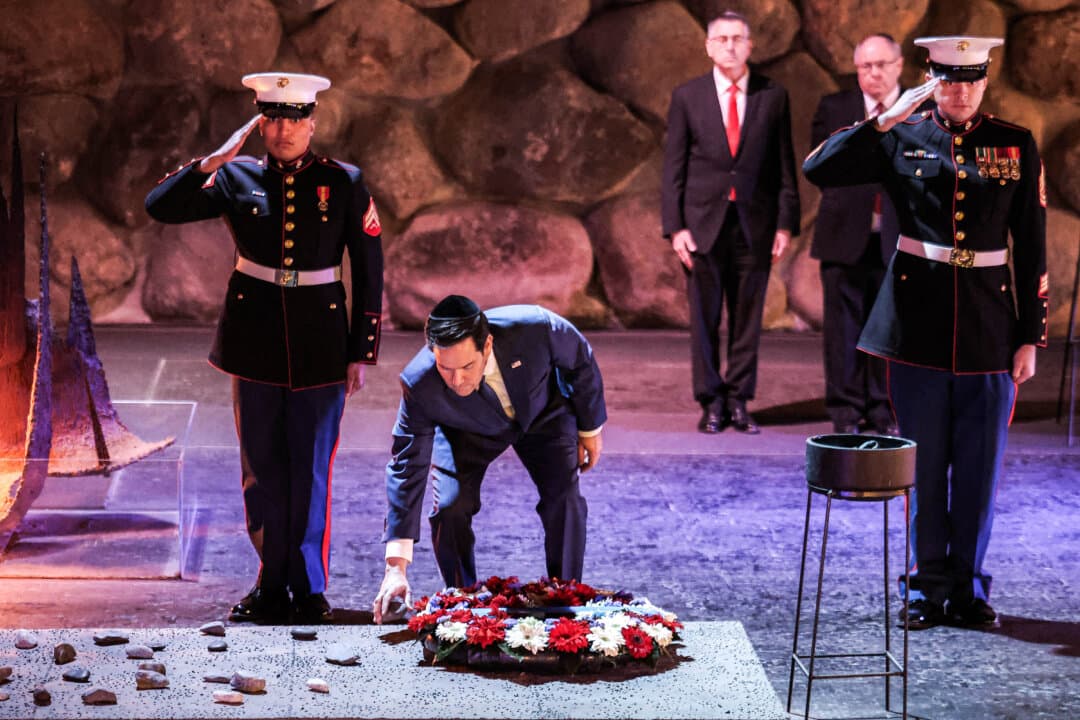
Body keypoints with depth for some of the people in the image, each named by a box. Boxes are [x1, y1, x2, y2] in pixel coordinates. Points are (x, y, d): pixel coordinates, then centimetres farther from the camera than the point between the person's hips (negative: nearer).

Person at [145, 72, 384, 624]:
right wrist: (216, 159, -12)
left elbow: (369, 272, 2)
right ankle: (272, 585, 19)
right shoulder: (237, 178, 2)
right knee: (262, 469, 8)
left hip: (320, 342, -2)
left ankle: (310, 589, 13)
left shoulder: (344, 183, -1)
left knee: (312, 470, 1)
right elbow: (159, 206, -5)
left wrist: (361, 353, -1)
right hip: (256, 340, 2)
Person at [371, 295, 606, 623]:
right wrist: (396, 567, -33)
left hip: (542, 413, 0)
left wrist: (590, 429, -3)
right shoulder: (419, 384, -37)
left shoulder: (536, 328, -40)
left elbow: (581, 363, -17)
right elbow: (407, 467, -29)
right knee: (449, 509, -16)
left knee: (565, 502, -14)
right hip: (467, 430, 0)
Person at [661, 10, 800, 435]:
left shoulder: (773, 96, 5)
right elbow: (673, 167, 4)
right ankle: (711, 403, 11)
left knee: (748, 317, 4)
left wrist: (786, 223, -1)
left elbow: (785, 165, 6)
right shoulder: (687, 97, 4)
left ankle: (738, 402, 12)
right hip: (704, 223, 0)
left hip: (754, 224, 1)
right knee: (704, 318, 2)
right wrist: (674, 226, -4)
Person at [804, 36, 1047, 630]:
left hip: (989, 329, 1)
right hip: (918, 327, -1)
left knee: (980, 467, 5)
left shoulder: (1016, 146, 4)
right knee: (924, 465, 6)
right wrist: (887, 119, -15)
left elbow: (1032, 248, 4)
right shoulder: (901, 138, 2)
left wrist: (1030, 337, 1)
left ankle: (969, 588, 18)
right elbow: (819, 169, -10)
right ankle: (928, 587, 17)